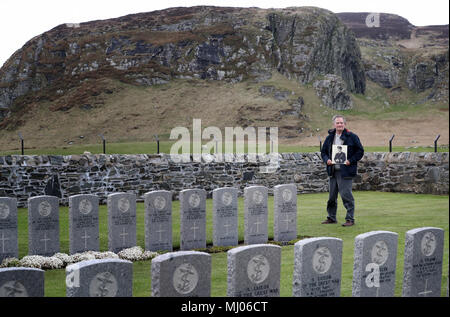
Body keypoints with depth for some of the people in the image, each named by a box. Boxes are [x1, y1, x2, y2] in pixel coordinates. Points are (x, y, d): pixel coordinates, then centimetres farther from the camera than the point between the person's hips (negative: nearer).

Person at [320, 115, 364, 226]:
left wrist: (350, 161, -12)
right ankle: (331, 217, 26)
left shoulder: (352, 137, -2)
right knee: (332, 195, 12)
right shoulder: (330, 137, 12)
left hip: (346, 171, -5)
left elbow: (360, 151, -1)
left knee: (346, 194, -10)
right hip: (333, 171, 6)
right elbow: (323, 151, 18)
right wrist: (326, 160, -2)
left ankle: (350, 219, -2)